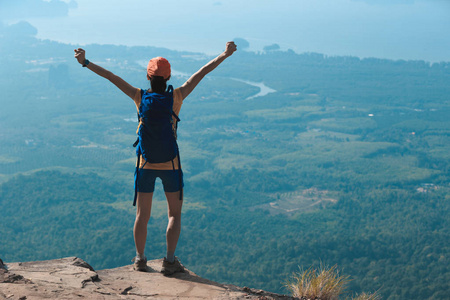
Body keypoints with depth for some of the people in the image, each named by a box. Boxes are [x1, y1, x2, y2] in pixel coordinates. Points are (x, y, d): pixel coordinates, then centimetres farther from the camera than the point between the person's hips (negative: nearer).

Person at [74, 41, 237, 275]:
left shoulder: (140, 97, -9)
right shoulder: (176, 97, -11)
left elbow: (112, 77, -8)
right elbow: (201, 73, -5)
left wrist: (86, 62, -4)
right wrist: (224, 55, 1)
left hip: (145, 164, 1)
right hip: (170, 165, -1)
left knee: (142, 214, 12)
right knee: (174, 214, 10)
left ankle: (140, 259, 20)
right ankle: (169, 260, 4)